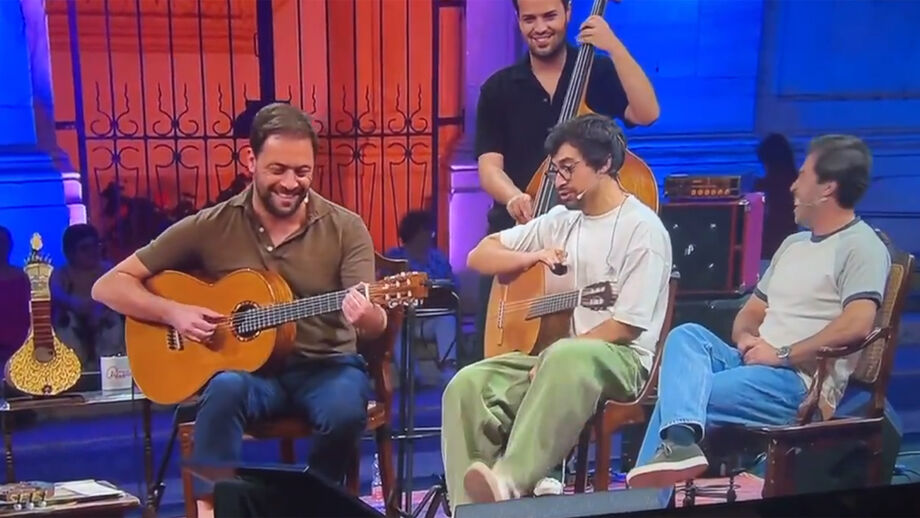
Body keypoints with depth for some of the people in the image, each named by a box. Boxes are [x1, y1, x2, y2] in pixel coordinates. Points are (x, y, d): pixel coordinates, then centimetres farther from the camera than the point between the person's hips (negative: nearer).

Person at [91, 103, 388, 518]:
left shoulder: (345, 229, -3)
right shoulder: (211, 226, -3)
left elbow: (377, 323, -11)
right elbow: (109, 287, 1)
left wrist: (365, 315, -35)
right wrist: (174, 313, -17)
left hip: (326, 365, 1)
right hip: (245, 366, 0)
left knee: (346, 411, -33)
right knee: (225, 388, -35)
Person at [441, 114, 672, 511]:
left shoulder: (642, 228, -6)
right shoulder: (561, 220, 14)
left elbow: (627, 325, -14)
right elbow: (479, 257, 15)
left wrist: (555, 356, -19)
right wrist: (533, 258, -4)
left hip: (618, 359, -6)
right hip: (550, 353, 6)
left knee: (567, 359, -41)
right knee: (468, 385, -20)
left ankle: (510, 482, -48)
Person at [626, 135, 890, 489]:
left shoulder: (861, 246, -6)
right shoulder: (793, 244, 23)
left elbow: (857, 324, -21)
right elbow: (752, 310, 25)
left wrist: (783, 355, -17)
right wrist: (745, 338, 1)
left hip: (801, 382, -8)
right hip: (755, 364, 8)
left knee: (678, 392, -22)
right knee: (687, 334, -19)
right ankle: (679, 441, -38)